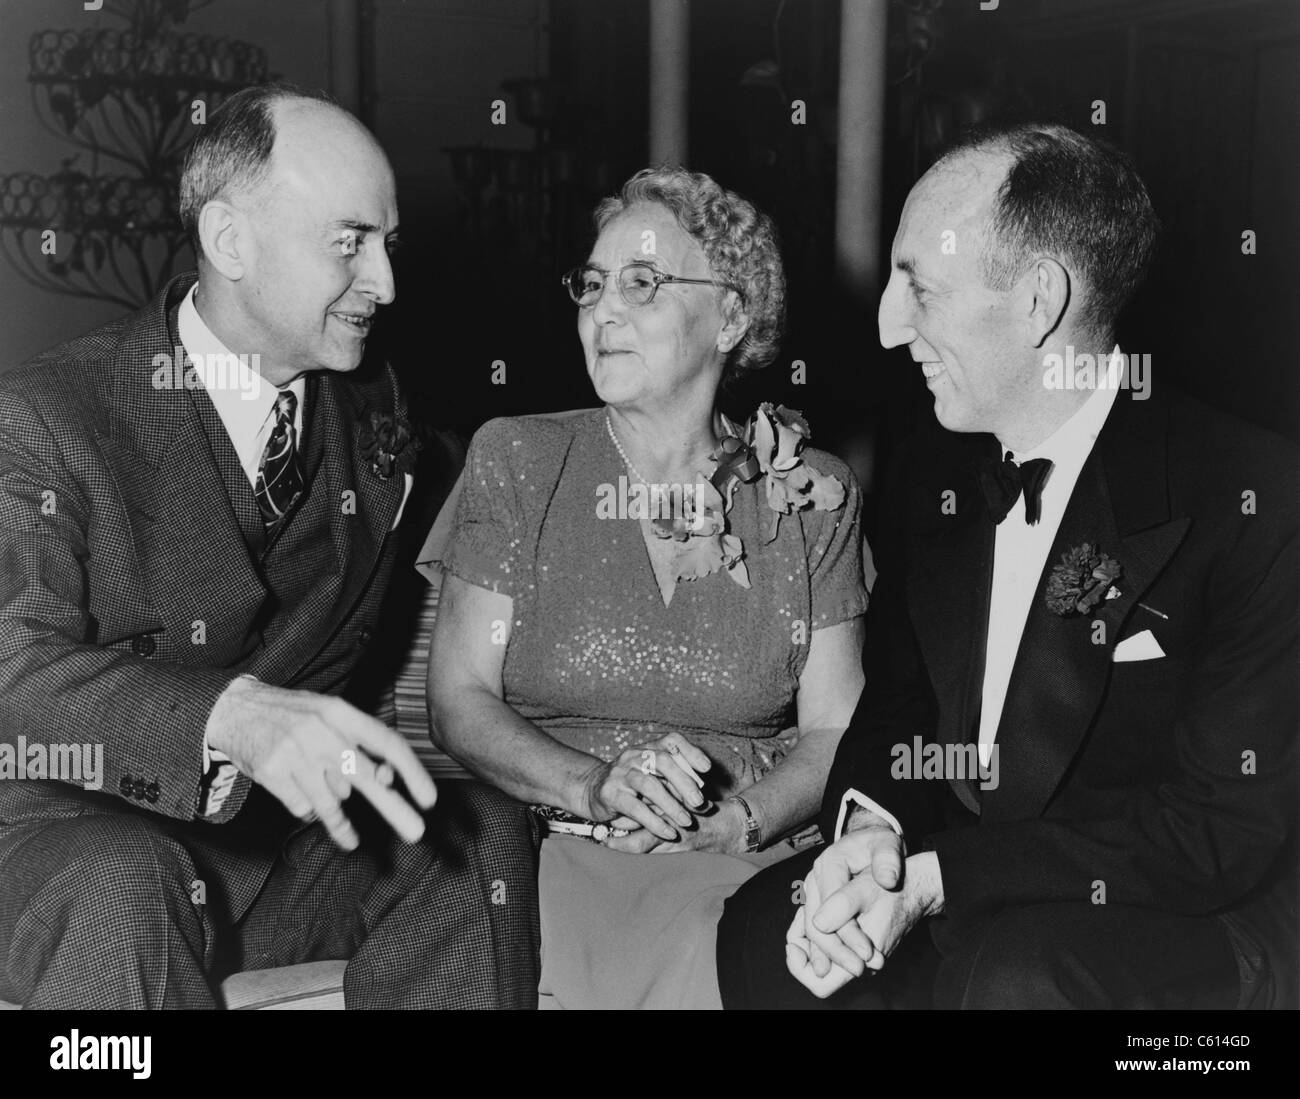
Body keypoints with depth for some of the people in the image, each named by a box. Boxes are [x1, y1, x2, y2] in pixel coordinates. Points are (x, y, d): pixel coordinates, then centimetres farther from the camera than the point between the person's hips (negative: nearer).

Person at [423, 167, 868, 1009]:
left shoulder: (810, 495, 6)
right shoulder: (516, 461, 6)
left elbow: (833, 734, 4)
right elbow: (459, 700, 1)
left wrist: (737, 816, -16)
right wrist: (594, 787, -16)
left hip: (745, 864, 1)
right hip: (546, 851, 0)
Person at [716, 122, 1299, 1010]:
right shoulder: (932, 478, 3)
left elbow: (1226, 827, -20)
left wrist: (931, 878, -23)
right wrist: (870, 829, -15)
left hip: (1192, 918, -5)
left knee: (1008, 979, -33)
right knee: (763, 928, -17)